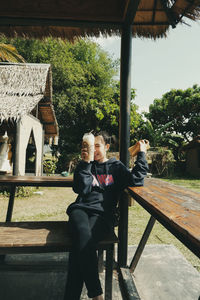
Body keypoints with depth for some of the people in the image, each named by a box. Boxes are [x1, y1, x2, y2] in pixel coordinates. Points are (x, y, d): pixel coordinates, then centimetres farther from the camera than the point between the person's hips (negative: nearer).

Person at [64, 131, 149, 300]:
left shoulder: (116, 166, 16)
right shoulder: (86, 165, 18)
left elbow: (136, 180, -1)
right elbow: (81, 189, 2)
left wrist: (142, 154, 2)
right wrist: (85, 162, -4)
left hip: (102, 213, -1)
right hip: (81, 209, 2)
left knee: (81, 244, -30)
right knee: (83, 235, -32)